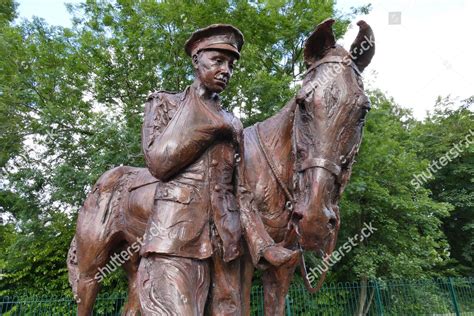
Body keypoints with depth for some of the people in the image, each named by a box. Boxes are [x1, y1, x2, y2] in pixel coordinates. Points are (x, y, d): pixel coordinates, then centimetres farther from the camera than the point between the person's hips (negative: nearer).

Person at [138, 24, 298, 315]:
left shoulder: (234, 124, 17)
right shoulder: (165, 103, 9)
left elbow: (240, 190, 11)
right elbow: (158, 162, -8)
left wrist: (263, 244, 1)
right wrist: (200, 118, -4)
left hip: (226, 241, 4)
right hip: (176, 235, -4)